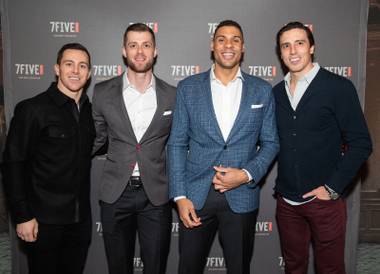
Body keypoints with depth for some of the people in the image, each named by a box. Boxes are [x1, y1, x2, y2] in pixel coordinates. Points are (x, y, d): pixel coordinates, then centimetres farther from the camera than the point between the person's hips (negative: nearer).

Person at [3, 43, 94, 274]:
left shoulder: (89, 109, 5)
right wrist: (23, 216, -13)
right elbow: (13, 165, -11)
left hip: (81, 218, 5)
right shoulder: (32, 109, -11)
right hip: (44, 220, -5)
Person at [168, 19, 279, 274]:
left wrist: (247, 174, -11)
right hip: (196, 196, 0)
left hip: (241, 197, 1)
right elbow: (177, 144, 0)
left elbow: (270, 143, 6)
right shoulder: (188, 87, 1)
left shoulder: (262, 90, 3)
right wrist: (180, 196, -6)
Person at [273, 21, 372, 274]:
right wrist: (281, 186, 3)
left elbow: (361, 143, -9)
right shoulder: (277, 92, 7)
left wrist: (332, 188, -12)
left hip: (324, 199, -4)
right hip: (287, 200, 4)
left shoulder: (339, 87, -7)